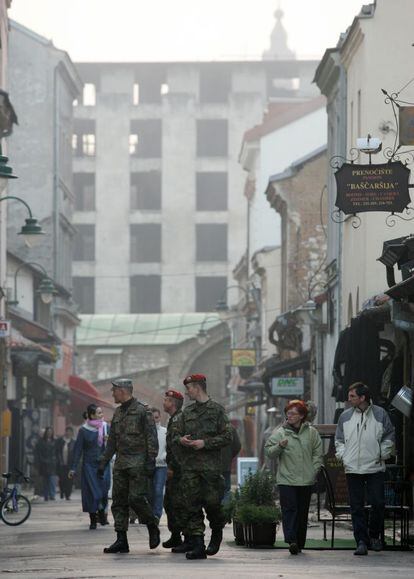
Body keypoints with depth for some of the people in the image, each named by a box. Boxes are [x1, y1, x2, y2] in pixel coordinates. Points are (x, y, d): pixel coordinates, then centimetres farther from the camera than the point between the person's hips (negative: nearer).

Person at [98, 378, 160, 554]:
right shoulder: (118, 413, 18)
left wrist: (151, 461, -16)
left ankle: (153, 527, 9)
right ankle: (121, 541, 2)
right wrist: (103, 462, 18)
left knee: (136, 498, -15)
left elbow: (151, 438, -9)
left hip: (138, 462, -7)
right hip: (120, 463, 7)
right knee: (119, 501, 2)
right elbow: (112, 441, 23)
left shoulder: (142, 411, -5)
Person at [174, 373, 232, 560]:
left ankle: (217, 534, 22)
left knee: (211, 502, -6)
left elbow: (227, 437, -4)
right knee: (192, 506, -2)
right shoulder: (186, 412, 16)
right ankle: (197, 545, -2)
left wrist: (205, 443, -13)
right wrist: (181, 439, -4)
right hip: (189, 466, 5)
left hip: (211, 465, -5)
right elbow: (176, 435, 20)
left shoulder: (217, 410, 0)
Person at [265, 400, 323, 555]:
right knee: (289, 509, -14)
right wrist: (279, 446, -17)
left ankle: (299, 543, 14)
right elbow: (268, 451, 2)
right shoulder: (279, 432, 4)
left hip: (306, 480, 2)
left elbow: (317, 453, 12)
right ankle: (291, 540, -24)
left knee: (302, 512, 7)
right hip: (286, 479, -2)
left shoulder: (311, 432, 8)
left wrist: (314, 470, 2)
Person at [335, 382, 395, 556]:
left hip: (375, 468, -2)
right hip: (353, 469, 2)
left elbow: (389, 437, 12)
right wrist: (342, 455, 3)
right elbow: (339, 439, 17)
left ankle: (374, 535, 17)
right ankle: (361, 542, 2)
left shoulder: (380, 414, 2)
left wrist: (382, 454, 2)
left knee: (378, 503, -4)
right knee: (357, 507, -1)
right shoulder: (345, 416, 8)